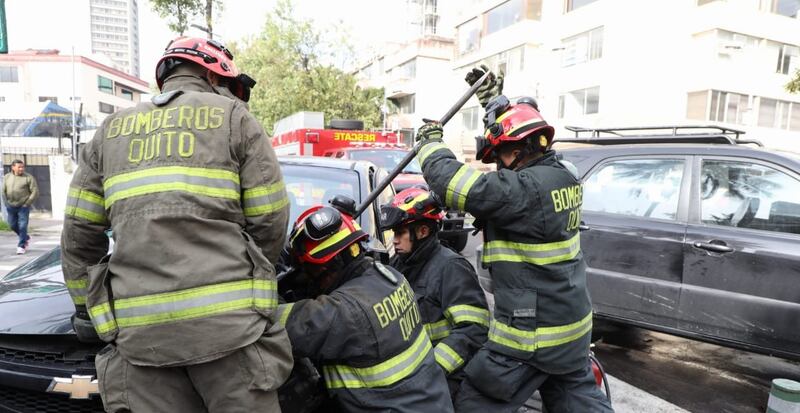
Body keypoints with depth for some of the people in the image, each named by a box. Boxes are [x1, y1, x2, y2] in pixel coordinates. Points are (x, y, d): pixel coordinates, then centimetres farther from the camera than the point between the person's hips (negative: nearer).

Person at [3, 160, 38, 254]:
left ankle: (21, 246, 4)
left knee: (22, 226, -6)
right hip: (11, 206, 5)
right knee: (13, 225, 13)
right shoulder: (7, 177, 7)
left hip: (23, 206, -5)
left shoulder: (29, 177, -7)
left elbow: (35, 192, -9)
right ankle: (26, 238, 35)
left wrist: (27, 203, -10)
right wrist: (7, 202, 5)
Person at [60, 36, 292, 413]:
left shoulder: (111, 130, 18)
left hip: (139, 331, 4)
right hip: (228, 321, -3)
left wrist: (86, 308, 29)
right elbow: (270, 220, 1)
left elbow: (78, 235, 17)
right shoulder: (234, 117, 6)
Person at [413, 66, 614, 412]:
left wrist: (430, 141, -4)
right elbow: (519, 130, 18)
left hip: (531, 332, -9)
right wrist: (493, 97, 25)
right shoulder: (562, 176, 2)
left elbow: (450, 182, -22)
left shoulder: (524, 189, -25)